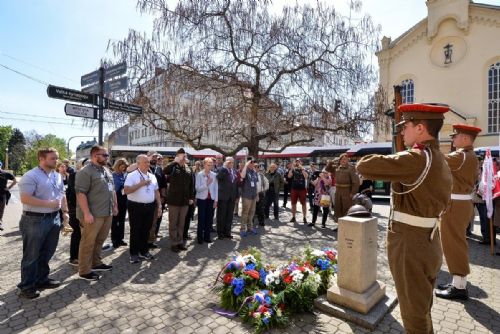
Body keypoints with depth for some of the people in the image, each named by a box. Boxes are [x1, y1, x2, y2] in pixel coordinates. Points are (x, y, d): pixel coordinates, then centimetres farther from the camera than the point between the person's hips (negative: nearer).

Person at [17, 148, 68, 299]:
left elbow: (62, 195, 17)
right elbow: (25, 199, -21)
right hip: (35, 220, -7)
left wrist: (65, 211, 11)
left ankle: (42, 279, 33)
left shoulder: (57, 176, 10)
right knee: (31, 255, 5)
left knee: (47, 253, 18)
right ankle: (26, 287, 19)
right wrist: (49, 203, -21)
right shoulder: (31, 176, -14)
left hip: (54, 218, 7)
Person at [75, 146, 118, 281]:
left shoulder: (107, 171, 15)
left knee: (99, 241, 18)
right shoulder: (85, 172, -13)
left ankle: (96, 263, 32)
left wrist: (114, 206, 17)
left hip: (107, 213, 8)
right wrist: (87, 213, -21)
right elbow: (80, 193, -18)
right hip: (93, 214, -8)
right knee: (88, 243, 3)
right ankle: (84, 271, 14)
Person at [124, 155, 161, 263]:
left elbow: (156, 191, 15)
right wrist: (141, 184, -22)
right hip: (136, 206, -5)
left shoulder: (152, 176, 11)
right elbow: (126, 190, -18)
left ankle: (144, 251, 28)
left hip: (150, 206, 5)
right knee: (135, 230, 4)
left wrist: (159, 204, 11)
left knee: (146, 230, 14)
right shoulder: (132, 176, -8)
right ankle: (134, 253, 17)